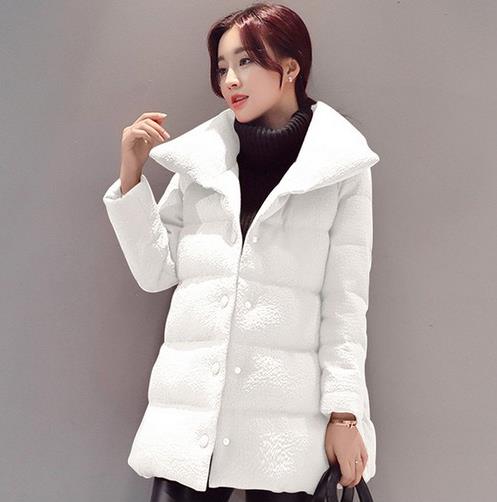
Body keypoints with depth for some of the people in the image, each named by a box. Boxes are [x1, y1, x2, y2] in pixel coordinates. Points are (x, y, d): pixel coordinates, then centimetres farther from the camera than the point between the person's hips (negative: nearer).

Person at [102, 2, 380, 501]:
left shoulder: (341, 170, 0)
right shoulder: (200, 159, 7)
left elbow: (345, 301, -1)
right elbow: (155, 272, 8)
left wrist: (343, 414, -5)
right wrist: (131, 172, 0)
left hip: (287, 422, -2)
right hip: (190, 415, 2)